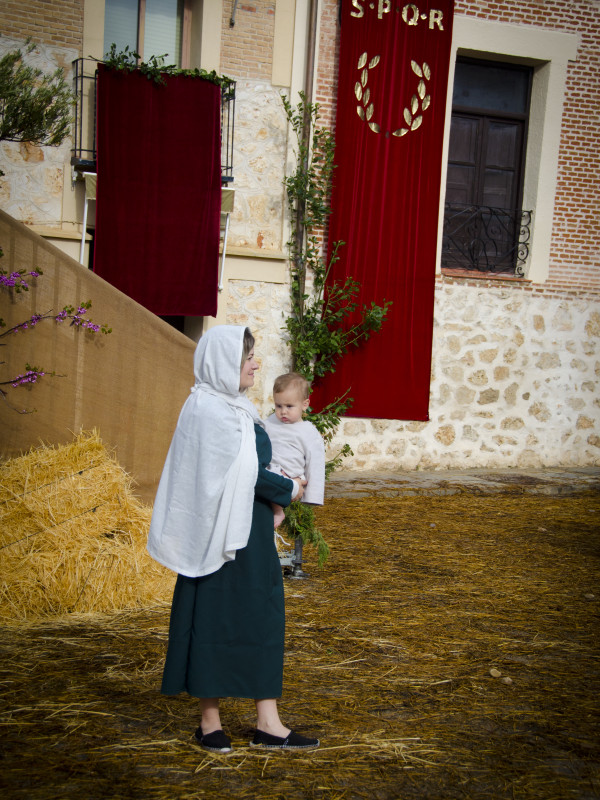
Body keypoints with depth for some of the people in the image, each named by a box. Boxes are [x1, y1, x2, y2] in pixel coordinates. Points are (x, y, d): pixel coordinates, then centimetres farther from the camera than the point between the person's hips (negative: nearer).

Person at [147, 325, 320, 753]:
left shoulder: (232, 406, 13)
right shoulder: (209, 410, -17)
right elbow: (246, 473, -19)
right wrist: (289, 490, -5)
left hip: (249, 530, 10)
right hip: (223, 529, -10)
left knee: (263, 617, 10)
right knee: (215, 618, 2)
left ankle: (269, 724, 16)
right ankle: (210, 721, 16)